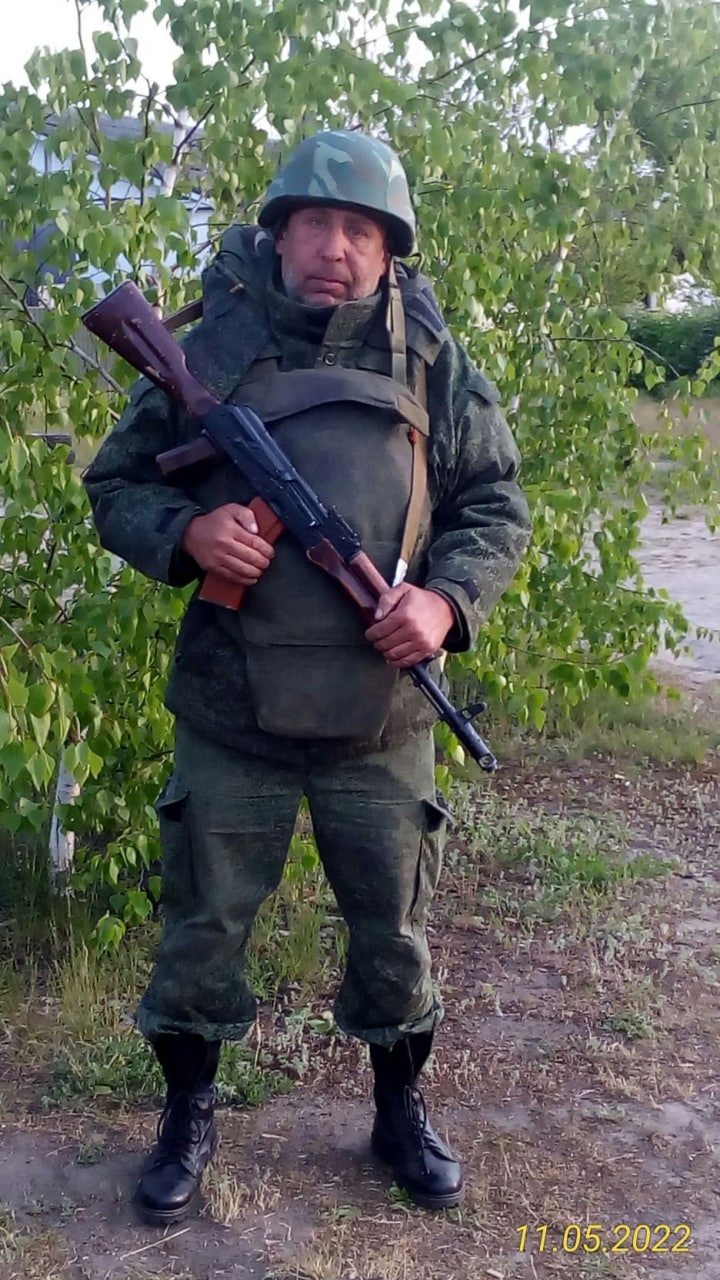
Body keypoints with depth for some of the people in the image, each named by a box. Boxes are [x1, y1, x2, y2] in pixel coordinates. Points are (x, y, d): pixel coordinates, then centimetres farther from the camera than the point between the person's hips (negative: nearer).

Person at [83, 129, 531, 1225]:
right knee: (203, 926, 11)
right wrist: (186, 531, -16)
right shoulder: (209, 352, 0)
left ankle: (401, 1113, 39)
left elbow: (497, 507, 6)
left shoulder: (434, 365, 2)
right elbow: (115, 486, 5)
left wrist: (449, 598, -13)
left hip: (383, 721, 1)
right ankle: (189, 1117, 36)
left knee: (394, 932, 15)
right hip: (229, 717, 0)